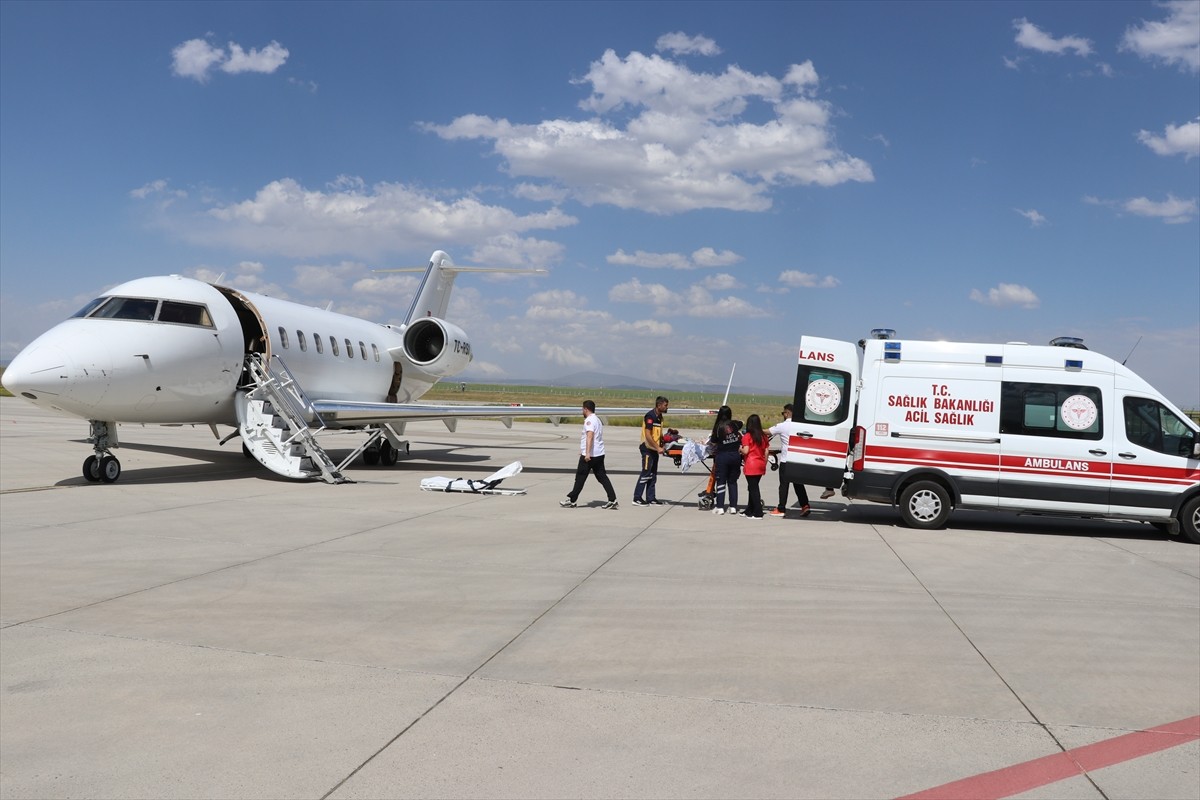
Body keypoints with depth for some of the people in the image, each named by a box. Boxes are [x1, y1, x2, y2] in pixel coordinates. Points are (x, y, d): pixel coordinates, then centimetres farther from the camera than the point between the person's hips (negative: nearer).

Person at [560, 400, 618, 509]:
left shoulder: (589, 420, -12)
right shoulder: (597, 419, 19)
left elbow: (590, 436, -26)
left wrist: (587, 453, -33)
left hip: (589, 455, -9)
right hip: (600, 454, 9)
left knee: (580, 478, 1)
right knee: (602, 477, 6)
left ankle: (571, 500, 9)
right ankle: (612, 500, -2)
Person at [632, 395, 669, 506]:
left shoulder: (659, 417, 13)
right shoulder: (650, 416, -17)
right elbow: (648, 435, -22)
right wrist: (658, 448, -23)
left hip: (654, 449, 9)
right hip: (647, 448, -9)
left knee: (653, 475, 10)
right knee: (646, 473, -7)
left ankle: (651, 498, 15)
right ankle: (637, 498, -2)